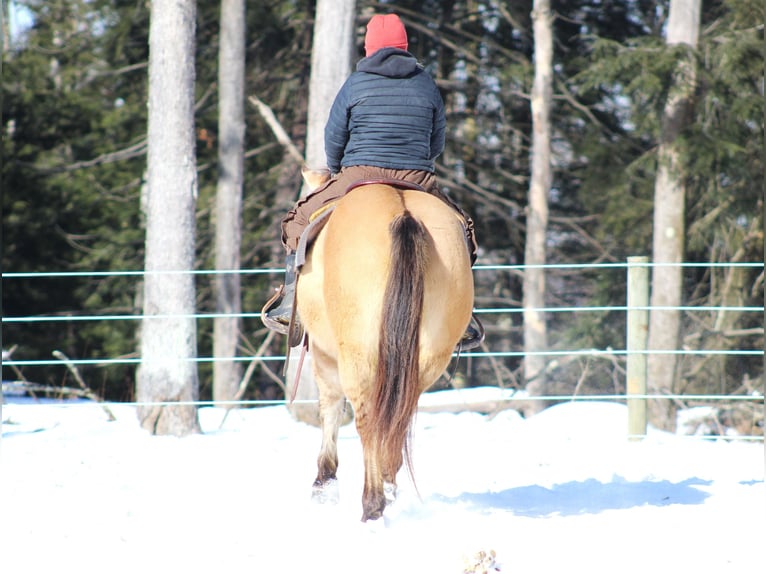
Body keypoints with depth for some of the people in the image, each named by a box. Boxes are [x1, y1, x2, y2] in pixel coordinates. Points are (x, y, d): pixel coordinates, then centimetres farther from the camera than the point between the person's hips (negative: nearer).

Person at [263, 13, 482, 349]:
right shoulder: (426, 85, 9)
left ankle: (290, 303, 4)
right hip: (417, 181, 2)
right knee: (459, 230, 22)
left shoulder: (355, 84, 2)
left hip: (358, 177, -2)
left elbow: (333, 141, 7)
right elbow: (437, 144, 16)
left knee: (298, 221, 14)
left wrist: (336, 171, 26)